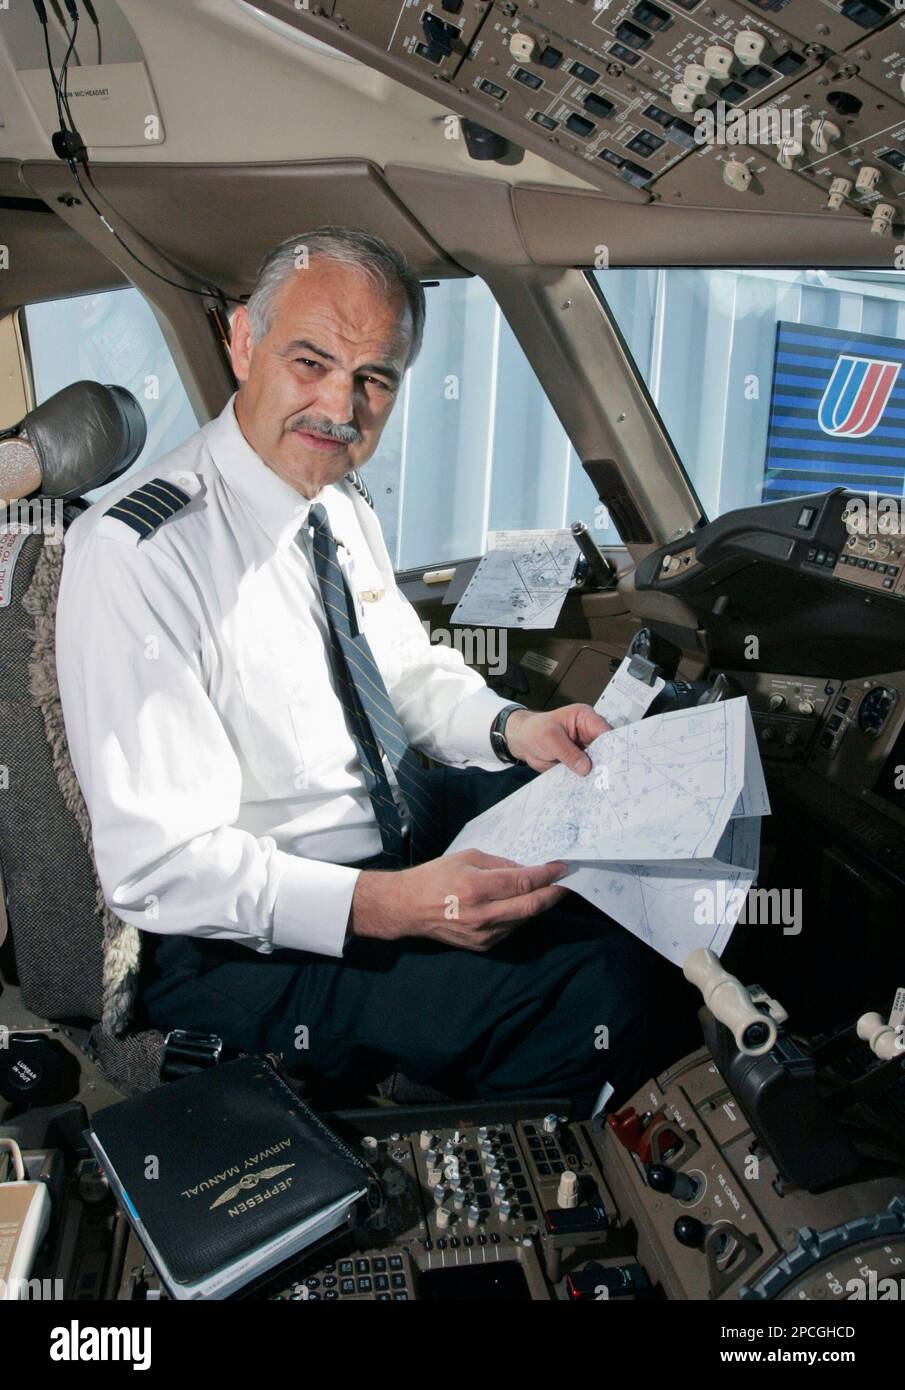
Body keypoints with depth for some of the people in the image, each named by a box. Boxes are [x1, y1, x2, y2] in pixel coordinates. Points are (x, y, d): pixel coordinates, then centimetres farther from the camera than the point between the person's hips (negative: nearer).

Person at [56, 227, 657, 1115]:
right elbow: (157, 865, -24)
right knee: (585, 989, -23)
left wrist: (511, 729, -5)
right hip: (245, 941, -8)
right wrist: (392, 904, -33)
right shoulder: (134, 552, -22)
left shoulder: (339, 502, 4)